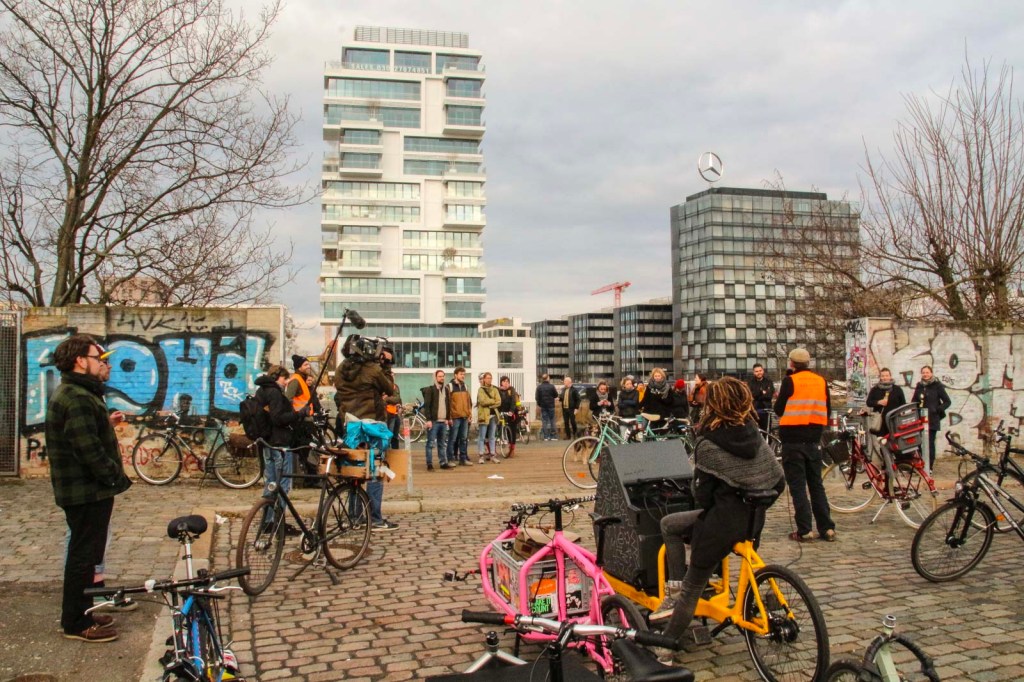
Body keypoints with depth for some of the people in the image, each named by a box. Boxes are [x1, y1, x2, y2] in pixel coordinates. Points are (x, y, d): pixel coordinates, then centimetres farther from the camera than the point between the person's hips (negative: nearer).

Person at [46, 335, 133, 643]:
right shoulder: (77, 399, -21)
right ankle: (76, 623, 9)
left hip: (88, 490, 11)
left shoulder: (80, 394, 15)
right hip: (87, 492, -11)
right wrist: (117, 478, -18)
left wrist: (107, 423, 6)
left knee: (86, 553, 19)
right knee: (83, 555, -1)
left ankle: (82, 613, 30)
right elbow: (89, 450, -26)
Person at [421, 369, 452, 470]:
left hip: (443, 421, 6)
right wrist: (428, 419, -16)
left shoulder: (446, 389, 15)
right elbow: (427, 405, -10)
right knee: (431, 443, -4)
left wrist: (448, 418, 15)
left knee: (443, 444, 11)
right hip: (433, 421, -6)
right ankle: (429, 464, -1)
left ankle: (443, 463, 17)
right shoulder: (430, 389, -5)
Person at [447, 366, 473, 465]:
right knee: (453, 439, -3)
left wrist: (469, 414, 13)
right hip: (455, 417, -6)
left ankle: (463, 458, 16)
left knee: (464, 439, 10)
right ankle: (451, 459, 2)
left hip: (465, 417, 6)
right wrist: (449, 416, -11)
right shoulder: (450, 387, -5)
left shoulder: (465, 387, 16)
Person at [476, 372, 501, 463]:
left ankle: (492, 455, 14)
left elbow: (499, 402, 1)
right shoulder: (480, 390, 0)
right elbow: (482, 401, -14)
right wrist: (493, 401, -6)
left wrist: (489, 404, -11)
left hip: (493, 415, 4)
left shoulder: (494, 390, 12)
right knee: (482, 437, -3)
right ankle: (481, 456, 0)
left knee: (492, 437, 9)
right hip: (484, 415, -4)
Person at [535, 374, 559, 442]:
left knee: (544, 421, 5)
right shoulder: (551, 386, -10)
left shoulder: (539, 387, -5)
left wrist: (539, 403, 11)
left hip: (543, 406, 1)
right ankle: (553, 436, 7)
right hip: (550, 405, -1)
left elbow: (536, 397, -5)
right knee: (552, 420, 7)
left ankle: (546, 436, 3)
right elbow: (556, 395, -1)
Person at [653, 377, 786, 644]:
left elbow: (703, 496, -13)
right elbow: (779, 481, 6)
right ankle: (677, 592, 24)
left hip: (723, 521, -8)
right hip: (754, 520, 8)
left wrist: (701, 503, 10)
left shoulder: (708, 445, -15)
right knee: (669, 523, 24)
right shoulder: (755, 437, 4)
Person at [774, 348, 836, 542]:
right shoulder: (821, 381, 5)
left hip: (793, 440, -4)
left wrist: (779, 400, 14)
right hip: (814, 439, 4)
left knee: (797, 486, 1)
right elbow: (827, 410, 11)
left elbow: (779, 410, -5)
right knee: (816, 484, 14)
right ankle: (827, 528, 12)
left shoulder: (790, 381, -9)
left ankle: (804, 530, -1)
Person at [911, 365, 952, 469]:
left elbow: (947, 401, -1)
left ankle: (929, 467, 1)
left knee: (930, 443, -4)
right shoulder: (919, 386, 12)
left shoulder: (937, 386, -2)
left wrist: (938, 409, -12)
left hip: (932, 419, -4)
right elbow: (914, 401, 20)